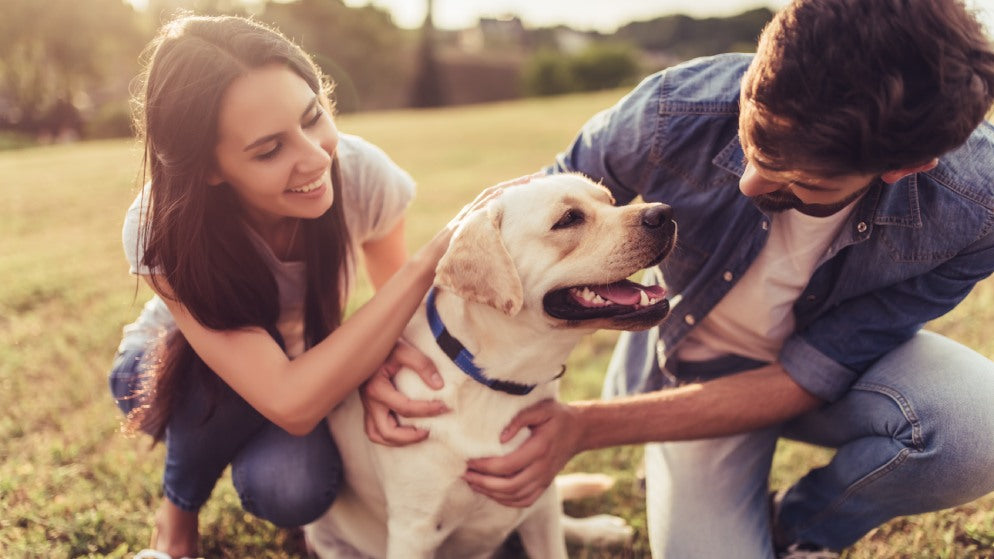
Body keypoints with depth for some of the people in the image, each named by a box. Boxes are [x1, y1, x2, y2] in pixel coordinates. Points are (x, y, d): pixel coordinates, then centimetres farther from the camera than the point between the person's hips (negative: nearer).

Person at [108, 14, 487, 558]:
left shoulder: (360, 173, -29)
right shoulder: (162, 232, -36)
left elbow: (398, 300, -9)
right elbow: (292, 404, -43)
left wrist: (383, 360, -34)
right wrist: (434, 255, -47)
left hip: (304, 363, 1)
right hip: (176, 372, -1)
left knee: (291, 490, -30)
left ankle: (266, 457, 9)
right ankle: (178, 509, -3)